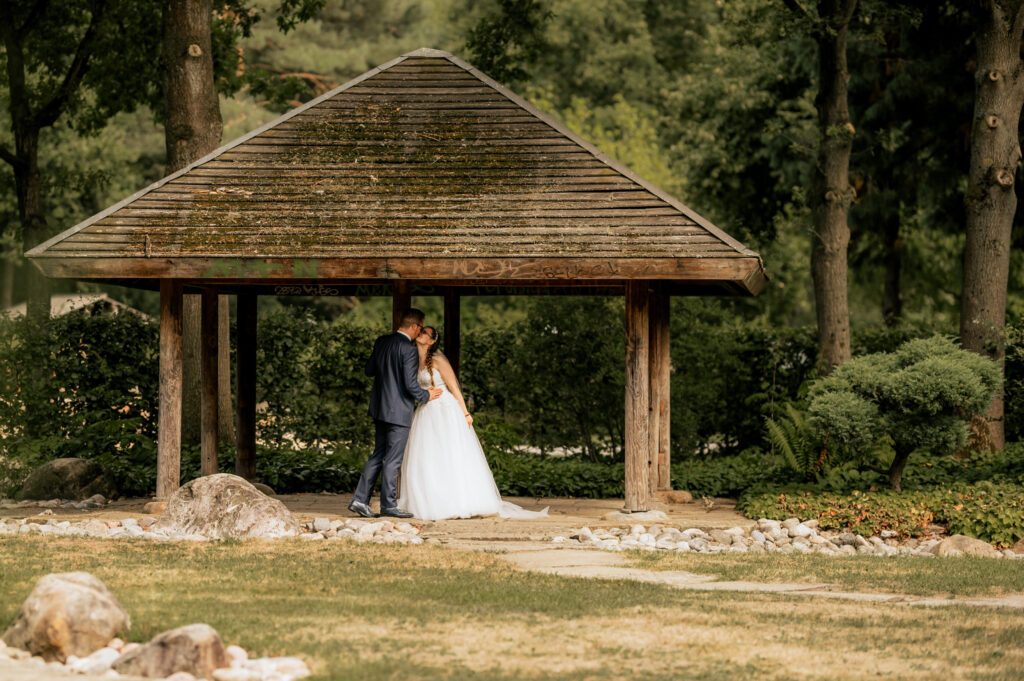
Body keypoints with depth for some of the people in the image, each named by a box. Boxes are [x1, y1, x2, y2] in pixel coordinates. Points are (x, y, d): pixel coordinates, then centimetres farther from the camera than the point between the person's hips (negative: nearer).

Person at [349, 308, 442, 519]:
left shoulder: (381, 342, 5)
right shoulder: (409, 350, -18)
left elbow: (369, 370, 14)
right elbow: (410, 385, -19)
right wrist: (427, 396, -2)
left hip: (379, 407, 8)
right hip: (398, 412, -8)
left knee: (378, 455, 14)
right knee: (393, 459, 2)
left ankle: (360, 500, 9)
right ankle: (388, 505, 9)